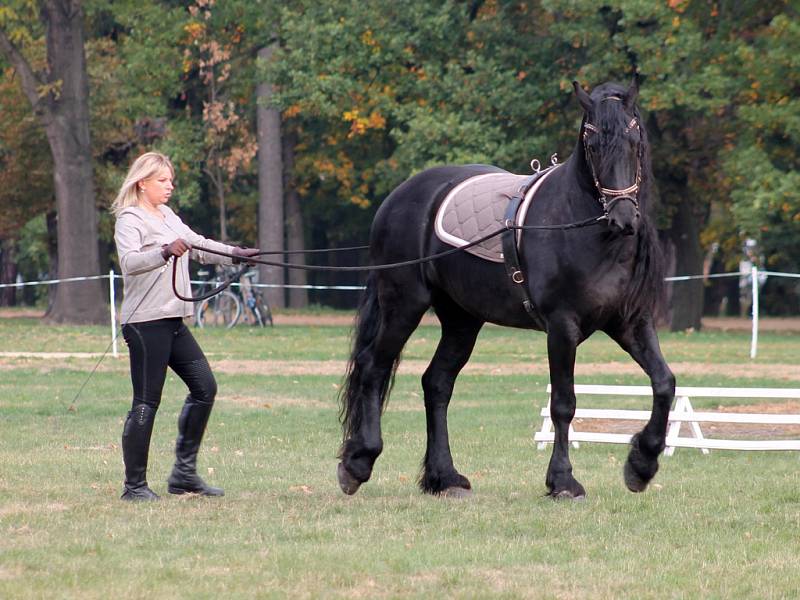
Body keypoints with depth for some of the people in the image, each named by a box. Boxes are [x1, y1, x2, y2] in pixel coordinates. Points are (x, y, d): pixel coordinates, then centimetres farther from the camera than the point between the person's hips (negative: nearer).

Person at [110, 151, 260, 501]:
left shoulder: (168, 217, 18)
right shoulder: (130, 220, -9)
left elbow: (197, 246, 30)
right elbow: (130, 261, -27)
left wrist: (235, 254, 26)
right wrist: (166, 252, -42)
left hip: (173, 321, 9)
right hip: (145, 322, -9)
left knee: (204, 387, 6)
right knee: (146, 401, -8)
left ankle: (184, 472, 12)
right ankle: (134, 485, -3)